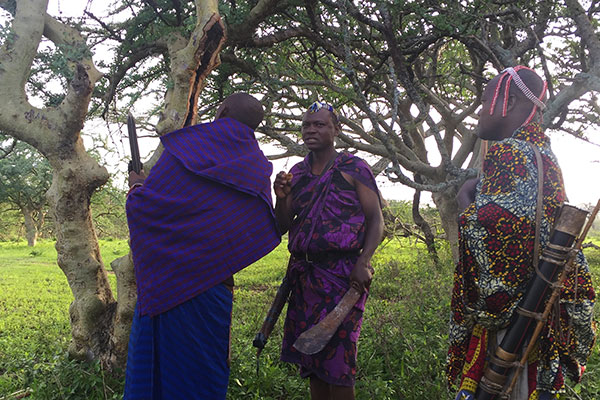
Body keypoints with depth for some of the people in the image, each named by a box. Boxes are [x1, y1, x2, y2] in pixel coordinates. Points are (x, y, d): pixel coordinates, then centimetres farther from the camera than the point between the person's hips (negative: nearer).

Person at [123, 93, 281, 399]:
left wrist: (137, 187, 11)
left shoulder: (188, 146, -11)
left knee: (160, 358, 11)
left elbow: (142, 207, -12)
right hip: (218, 286, 4)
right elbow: (262, 233, 7)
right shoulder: (258, 170, 3)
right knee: (204, 363, 17)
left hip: (170, 280, -4)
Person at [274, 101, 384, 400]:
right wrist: (281, 197, -5)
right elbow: (282, 227, 14)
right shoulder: (297, 173, 14)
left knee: (337, 355, -2)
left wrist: (363, 262, -18)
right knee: (310, 356, 10)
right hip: (304, 274, 5)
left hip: (342, 273, -5)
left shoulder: (353, 168, 1)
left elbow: (375, 220, -4)